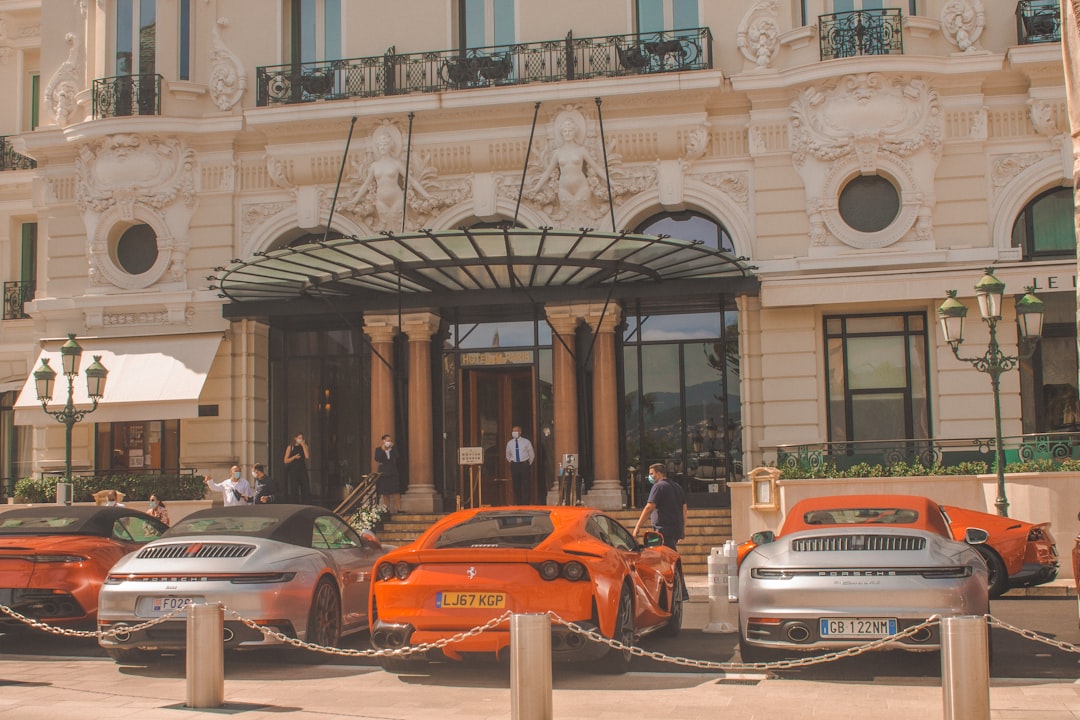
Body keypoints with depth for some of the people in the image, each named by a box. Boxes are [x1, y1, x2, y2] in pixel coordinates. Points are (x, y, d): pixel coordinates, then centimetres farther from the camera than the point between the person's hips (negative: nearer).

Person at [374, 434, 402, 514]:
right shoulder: (378, 449, 5)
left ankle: (399, 509, -10)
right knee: (385, 493, 1)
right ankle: (387, 509, 5)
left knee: (396, 492, -8)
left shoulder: (393, 449, 9)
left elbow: (398, 456, -7)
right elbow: (377, 459, -8)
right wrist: (382, 450, -12)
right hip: (383, 473, 0)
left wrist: (392, 448, -8)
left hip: (393, 473, 1)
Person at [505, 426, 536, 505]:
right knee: (516, 486, 2)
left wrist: (528, 464, 9)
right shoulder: (509, 443, 6)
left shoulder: (526, 442, -1)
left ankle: (526, 504, -2)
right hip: (514, 465, 2)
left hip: (524, 465, -2)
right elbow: (508, 456, 18)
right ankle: (518, 504, 8)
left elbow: (532, 454, 7)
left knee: (526, 486, -5)